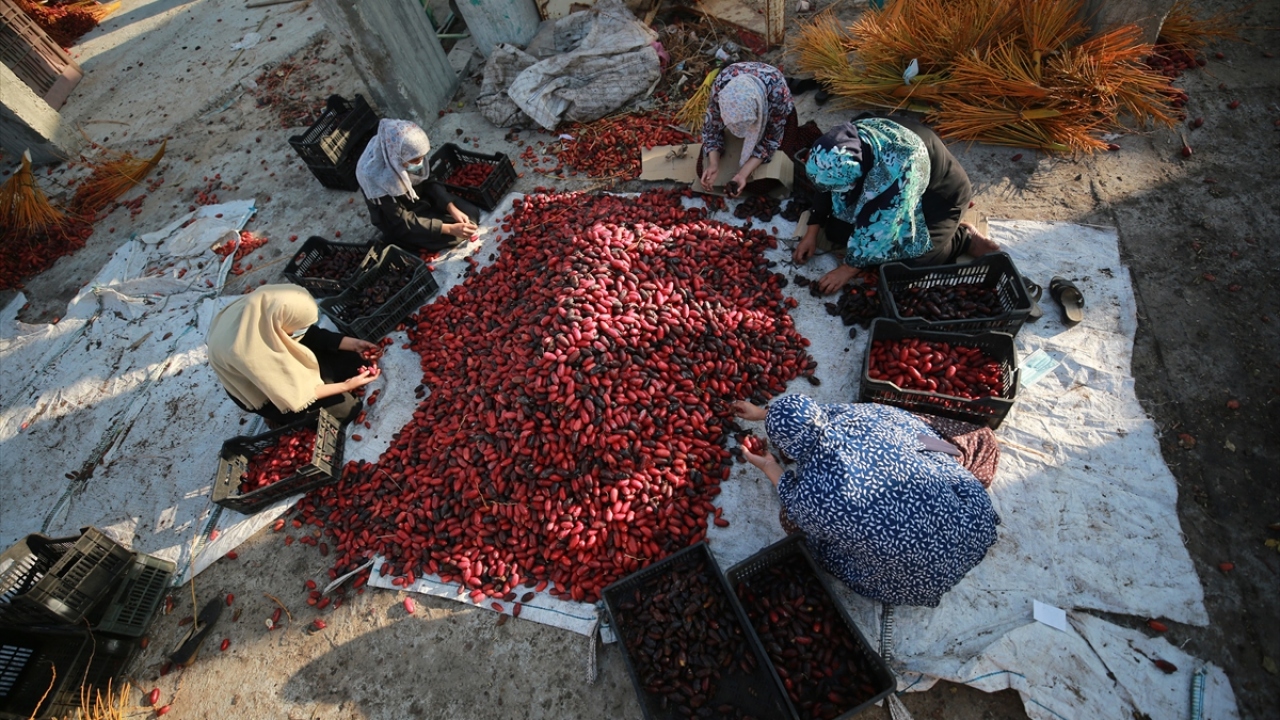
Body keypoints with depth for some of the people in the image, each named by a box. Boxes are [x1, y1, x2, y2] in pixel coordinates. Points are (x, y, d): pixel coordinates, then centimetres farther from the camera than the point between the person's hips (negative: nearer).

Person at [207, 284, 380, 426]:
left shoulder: (264, 304, -26)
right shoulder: (248, 351, -43)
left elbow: (310, 334, -7)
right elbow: (294, 395, -30)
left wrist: (353, 343, -15)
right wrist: (346, 386, -26)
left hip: (282, 358, 6)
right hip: (265, 393, -6)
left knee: (355, 362, 0)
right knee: (347, 407, -7)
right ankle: (281, 418, 15)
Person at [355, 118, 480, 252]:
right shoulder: (378, 177, -37)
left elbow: (426, 183, -6)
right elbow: (403, 221, -29)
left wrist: (452, 208, -20)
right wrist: (450, 228, -37)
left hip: (419, 197, 6)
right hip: (398, 223, -6)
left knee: (471, 213, -3)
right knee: (451, 235, -17)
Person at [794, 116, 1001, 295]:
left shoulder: (901, 166, -42)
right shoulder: (849, 140, -23)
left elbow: (881, 226, -34)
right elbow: (828, 184, -8)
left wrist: (848, 269, -25)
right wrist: (811, 232, -8)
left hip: (940, 197, -6)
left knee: (907, 266, -21)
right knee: (836, 231, -6)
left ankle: (964, 239, 4)